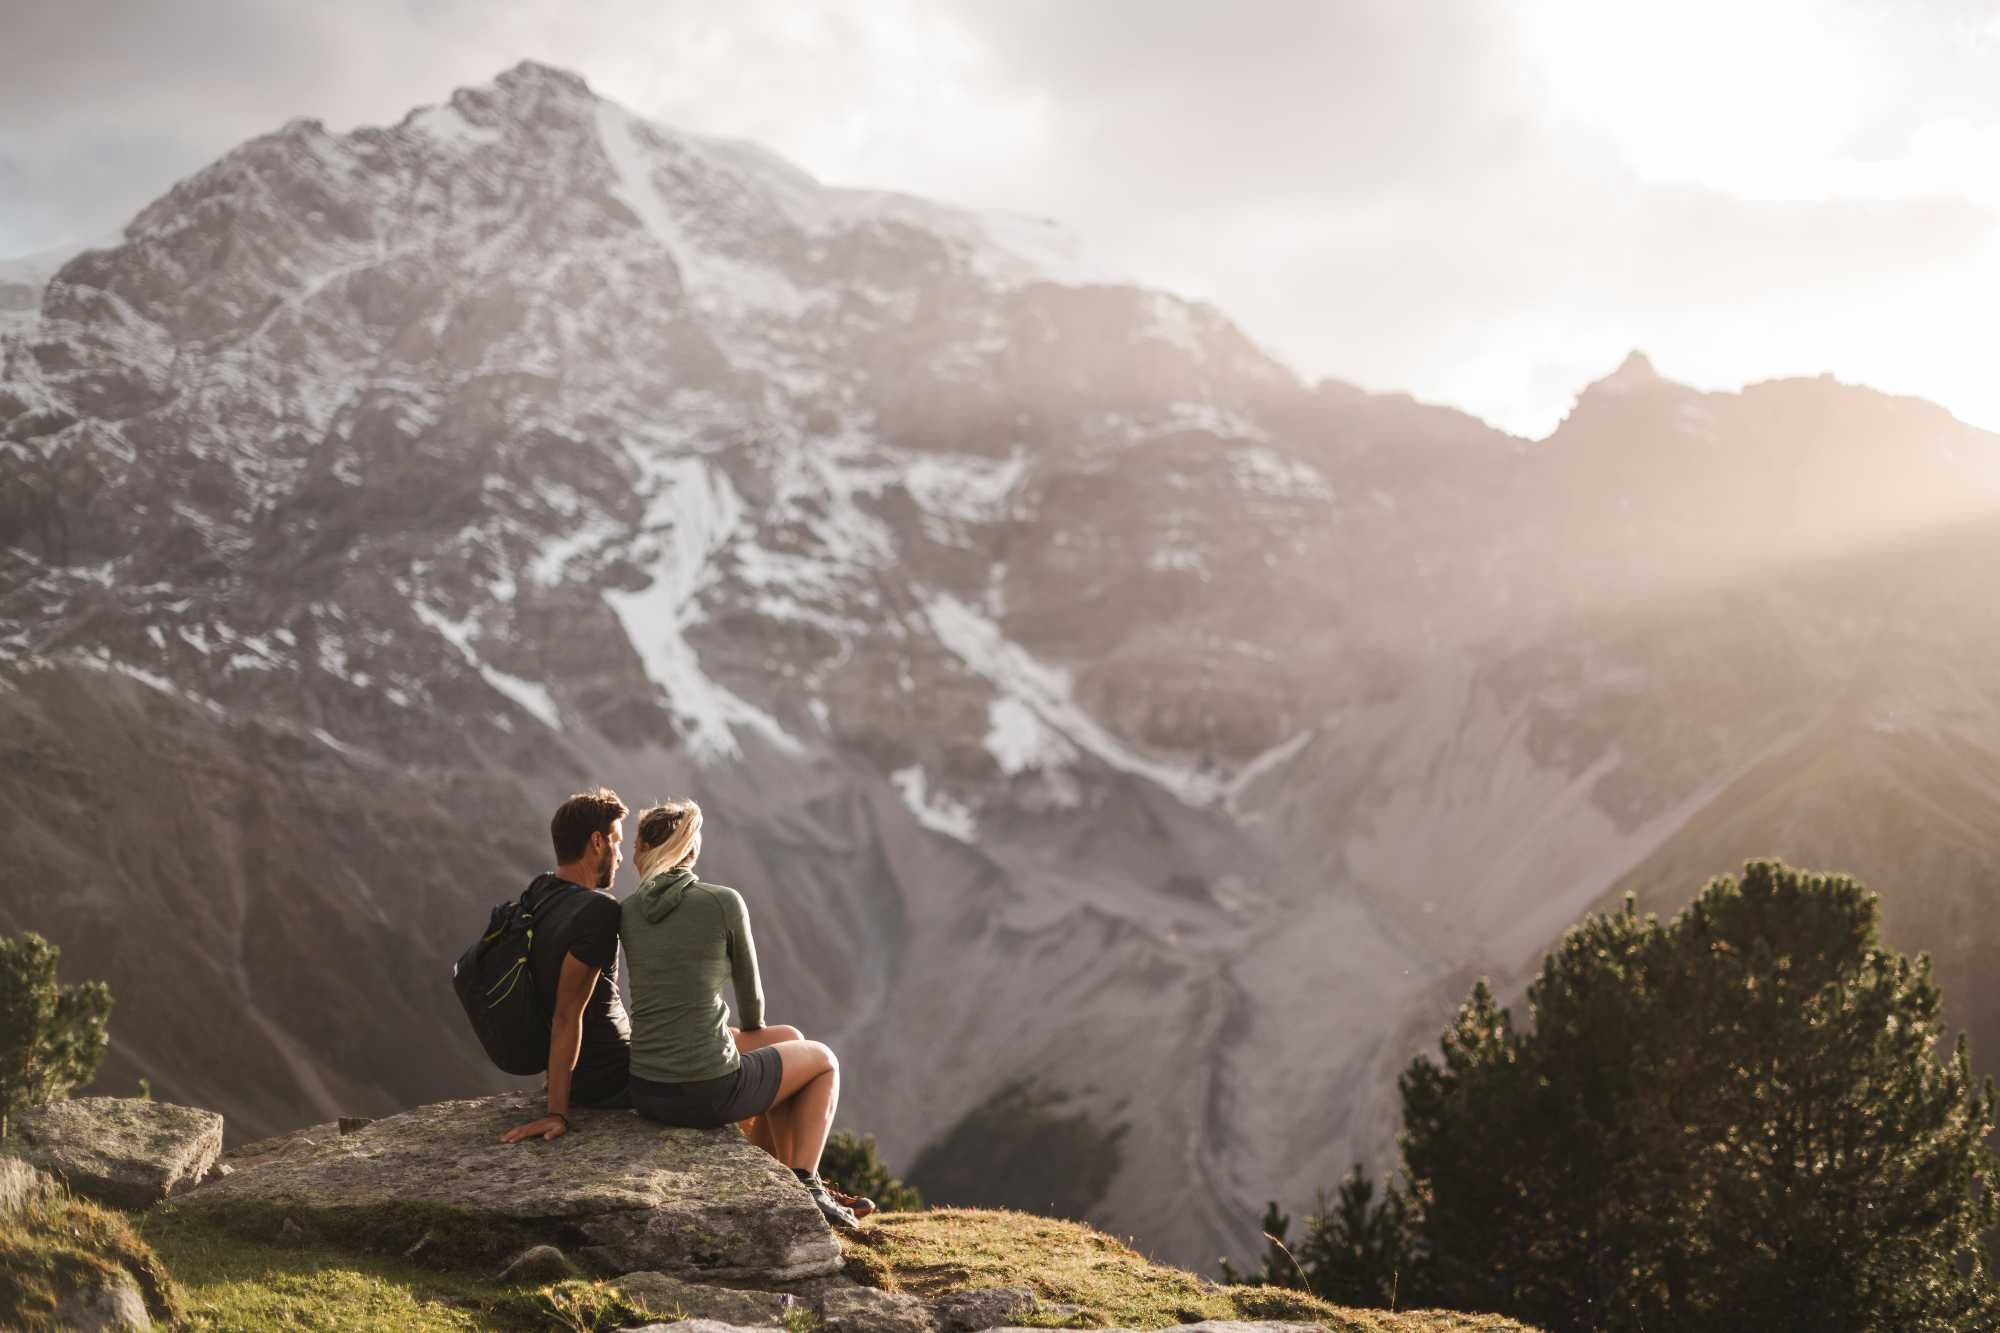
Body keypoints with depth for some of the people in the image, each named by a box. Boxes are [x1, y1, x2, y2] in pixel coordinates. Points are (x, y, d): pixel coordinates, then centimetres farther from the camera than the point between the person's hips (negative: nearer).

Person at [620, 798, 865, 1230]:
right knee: (822, 1060, 25)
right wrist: (752, 1026, 31)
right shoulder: (725, 902, -7)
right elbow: (749, 985, 7)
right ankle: (803, 1187, 15)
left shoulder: (628, 914, 6)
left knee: (789, 1040, 32)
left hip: (648, 1093, 5)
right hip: (709, 1092, -5)